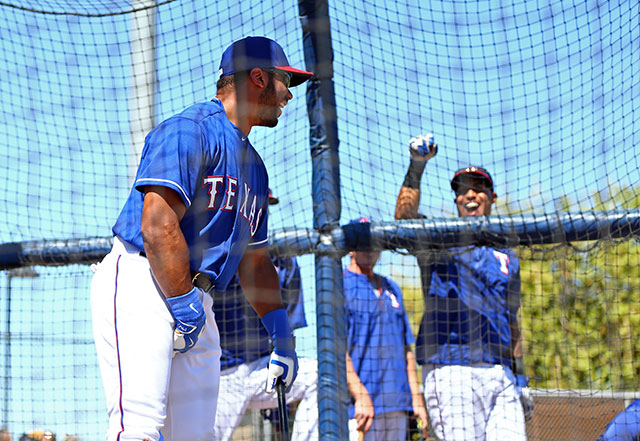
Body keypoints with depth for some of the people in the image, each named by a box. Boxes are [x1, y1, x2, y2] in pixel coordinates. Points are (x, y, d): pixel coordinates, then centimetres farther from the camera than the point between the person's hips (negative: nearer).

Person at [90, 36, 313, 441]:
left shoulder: (254, 165, 25)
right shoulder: (191, 130, -6)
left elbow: (255, 260, 28)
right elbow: (158, 226, -18)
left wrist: (281, 332, 18)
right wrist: (184, 305, -19)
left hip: (193, 300, 10)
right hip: (140, 284, -9)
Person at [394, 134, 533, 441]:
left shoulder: (507, 257, 23)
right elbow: (404, 216, -15)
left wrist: (520, 380, 18)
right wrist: (416, 166, -28)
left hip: (501, 374, 5)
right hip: (451, 369, -5)